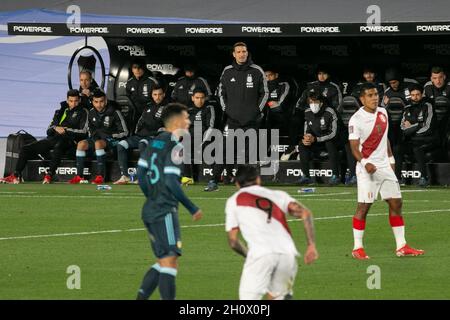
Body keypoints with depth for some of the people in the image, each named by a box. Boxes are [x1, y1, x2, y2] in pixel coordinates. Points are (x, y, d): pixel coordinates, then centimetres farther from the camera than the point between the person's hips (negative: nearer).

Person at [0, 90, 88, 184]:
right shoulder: (61, 111, 22)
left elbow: (83, 132, -5)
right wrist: (55, 128, -5)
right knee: (26, 149, -4)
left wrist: (66, 130, -11)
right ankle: (16, 176, -3)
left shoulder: (82, 112, 7)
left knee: (58, 146, -43)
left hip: (69, 140, -6)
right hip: (53, 138, 6)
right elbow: (49, 130, 19)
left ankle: (49, 175, -45)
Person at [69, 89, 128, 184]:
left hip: (112, 139, -6)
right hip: (98, 138, 6)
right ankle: (79, 176, -18)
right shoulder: (91, 113, 4)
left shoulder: (114, 113, -13)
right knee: (81, 144, -18)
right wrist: (93, 134, -4)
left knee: (98, 143, -36)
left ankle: (100, 175, -36)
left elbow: (124, 132, -9)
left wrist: (110, 135, -16)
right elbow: (91, 129, 18)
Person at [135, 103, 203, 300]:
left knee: (163, 262, 15)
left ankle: (140, 298, 10)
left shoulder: (154, 142, 13)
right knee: (170, 261, -11)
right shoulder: (174, 146, -12)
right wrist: (192, 208, -11)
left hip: (150, 210, 9)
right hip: (165, 212, -9)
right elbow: (171, 182, -18)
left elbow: (140, 174, 16)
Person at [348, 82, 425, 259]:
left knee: (396, 203, 6)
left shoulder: (383, 113, 8)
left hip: (384, 166, 7)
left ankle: (401, 246, 12)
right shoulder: (356, 120, -13)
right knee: (363, 206, -8)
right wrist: (365, 163, -32)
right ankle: (357, 248, 0)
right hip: (367, 167, -7)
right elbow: (354, 146, -17)